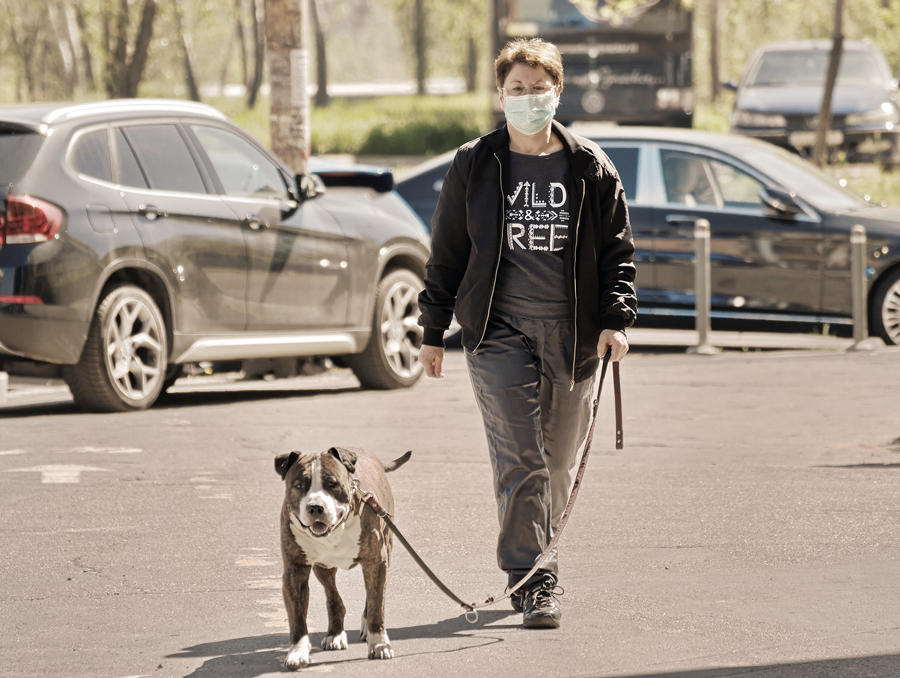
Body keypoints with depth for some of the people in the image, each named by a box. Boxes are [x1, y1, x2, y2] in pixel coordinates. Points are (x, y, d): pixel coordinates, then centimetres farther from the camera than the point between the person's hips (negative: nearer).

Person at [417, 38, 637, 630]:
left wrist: (615, 318, -4)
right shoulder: (474, 166, 5)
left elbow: (618, 249, 9)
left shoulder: (590, 169, 6)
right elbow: (446, 253, 10)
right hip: (499, 330, -2)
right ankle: (534, 579, -13)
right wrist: (434, 331, 9)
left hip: (572, 333, 2)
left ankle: (534, 551, 30)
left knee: (559, 461, 9)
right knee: (520, 459, -12)